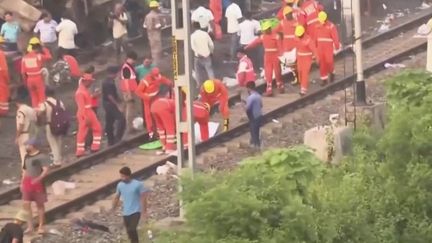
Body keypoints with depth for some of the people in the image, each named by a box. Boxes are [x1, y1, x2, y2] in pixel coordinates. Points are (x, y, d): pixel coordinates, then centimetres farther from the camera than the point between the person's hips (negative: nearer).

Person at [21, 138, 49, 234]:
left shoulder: (41, 157, -12)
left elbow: (46, 170, -18)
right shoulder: (27, 156, 10)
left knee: (40, 204, 4)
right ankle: (30, 226, 8)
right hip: (27, 182, 6)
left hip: (37, 183, -6)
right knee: (26, 204, 0)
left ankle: (41, 227, 13)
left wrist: (38, 178, -32)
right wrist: (22, 182, 16)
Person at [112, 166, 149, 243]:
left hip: (135, 211, -5)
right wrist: (113, 210, 15)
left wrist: (144, 211, -10)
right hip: (125, 212, 6)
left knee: (132, 230, -19)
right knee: (129, 231, 12)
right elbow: (116, 197, 12)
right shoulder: (120, 185, 0)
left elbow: (143, 197, -10)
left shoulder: (138, 184, -15)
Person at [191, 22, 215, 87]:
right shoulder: (205, 33, -4)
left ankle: (199, 84, 19)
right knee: (209, 69, 9)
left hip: (198, 56, -1)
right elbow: (211, 44, 0)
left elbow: (193, 47, -17)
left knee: (198, 70, 15)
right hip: (207, 55, 1)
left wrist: (198, 53, -8)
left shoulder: (193, 35, -11)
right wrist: (211, 51, 15)